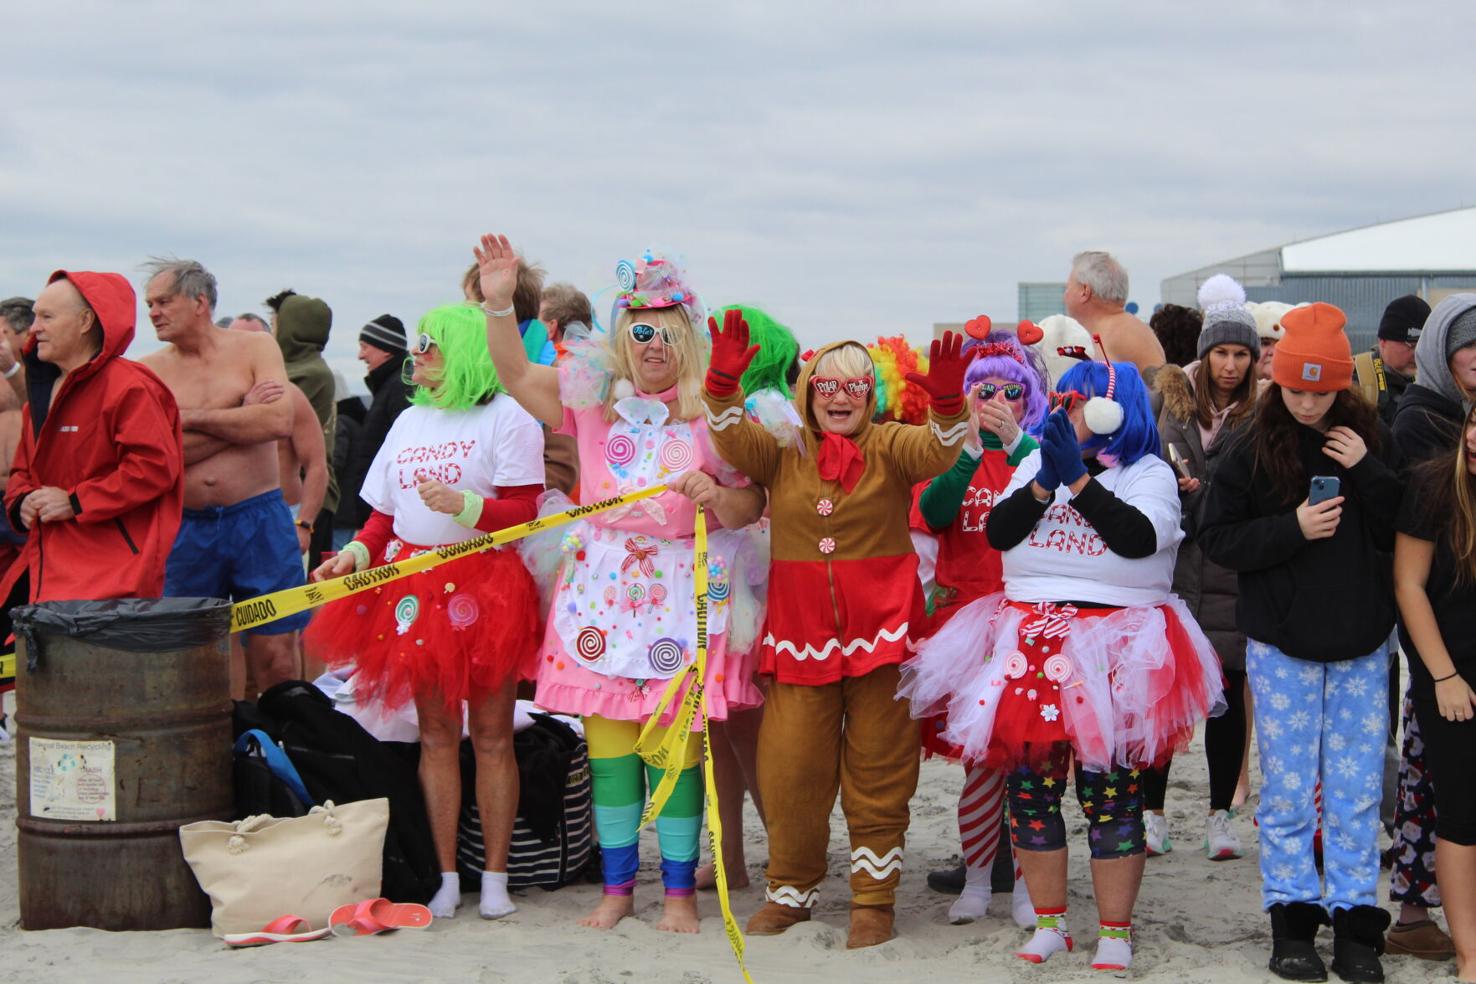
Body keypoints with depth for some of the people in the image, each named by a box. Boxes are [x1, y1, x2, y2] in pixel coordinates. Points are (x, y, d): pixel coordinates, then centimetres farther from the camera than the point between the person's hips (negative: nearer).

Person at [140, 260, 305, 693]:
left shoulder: (254, 348, 4)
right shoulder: (149, 372, 4)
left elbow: (279, 421, -12)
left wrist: (192, 419, -8)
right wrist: (241, 418, -9)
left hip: (258, 521, -1)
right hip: (185, 529, 1)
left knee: (275, 654, -2)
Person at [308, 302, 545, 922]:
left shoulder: (505, 416, -2)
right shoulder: (409, 422, 18)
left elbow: (524, 510, -10)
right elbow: (384, 515, 18)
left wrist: (464, 505, -25)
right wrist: (354, 555, 1)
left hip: (486, 586, -5)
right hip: (415, 591, 6)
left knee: (491, 735, -1)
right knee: (436, 734, 6)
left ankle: (495, 877, 5)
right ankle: (446, 879, 10)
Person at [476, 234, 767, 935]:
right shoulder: (593, 399, 7)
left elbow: (750, 508, 1)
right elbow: (516, 376, 3)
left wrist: (718, 497, -20)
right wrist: (498, 304, -10)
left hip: (680, 599, -2)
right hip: (601, 598, 2)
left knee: (676, 753, -2)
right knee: (608, 750, 6)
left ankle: (679, 889, 11)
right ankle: (617, 886, 18)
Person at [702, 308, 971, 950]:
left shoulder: (889, 448, 2)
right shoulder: (781, 452, 9)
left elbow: (938, 450, -16)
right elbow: (733, 441, -8)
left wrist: (948, 402, -36)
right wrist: (724, 383, -25)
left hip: (880, 628, -2)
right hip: (799, 632, 2)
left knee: (878, 770, 4)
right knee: (788, 767, 3)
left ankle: (873, 898, 14)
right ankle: (791, 891, 19)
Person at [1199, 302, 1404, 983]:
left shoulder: (1371, 440, 0)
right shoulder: (1252, 451, -5)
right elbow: (1217, 538, -5)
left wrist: (1369, 474, -15)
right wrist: (1292, 529, -18)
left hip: (1361, 646, 2)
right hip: (1282, 645, -2)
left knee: (1358, 792, 5)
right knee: (1288, 791, 4)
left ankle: (1355, 923, 13)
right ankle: (1292, 920, 14)